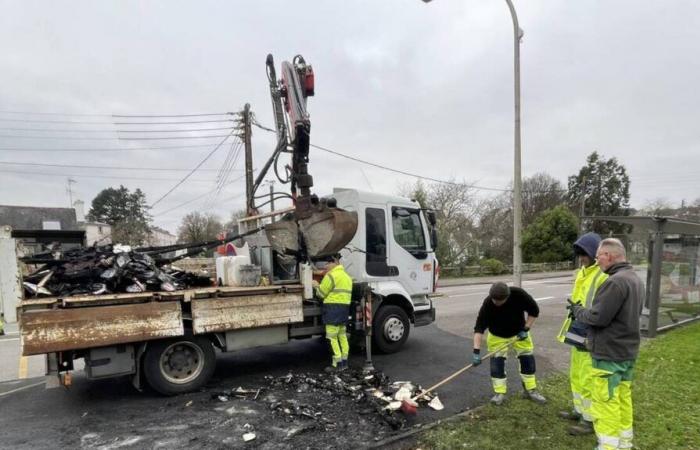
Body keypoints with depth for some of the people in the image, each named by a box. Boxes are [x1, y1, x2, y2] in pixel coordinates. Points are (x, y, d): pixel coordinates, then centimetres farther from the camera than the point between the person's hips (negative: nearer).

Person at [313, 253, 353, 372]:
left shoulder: (331, 275, -11)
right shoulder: (346, 276, 19)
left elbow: (321, 293, -8)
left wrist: (317, 286, 12)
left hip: (333, 307, -9)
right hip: (345, 306, 9)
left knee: (332, 337, -5)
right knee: (342, 335, 15)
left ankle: (337, 364, -4)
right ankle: (344, 362, 20)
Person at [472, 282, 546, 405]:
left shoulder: (519, 294, -33)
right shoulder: (488, 304, -34)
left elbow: (534, 310, -15)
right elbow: (479, 328, -34)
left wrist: (526, 329, -19)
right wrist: (476, 351, -39)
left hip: (519, 332, 1)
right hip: (497, 336, -1)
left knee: (527, 359, 6)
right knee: (496, 362, -5)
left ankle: (531, 390, 24)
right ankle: (499, 392, 9)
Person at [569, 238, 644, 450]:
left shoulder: (615, 282, -23)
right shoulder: (635, 279, 11)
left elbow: (598, 317, -25)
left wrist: (577, 310, -6)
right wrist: (582, 309, 10)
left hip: (609, 353, -10)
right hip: (627, 351, 10)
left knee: (605, 403, -1)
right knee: (622, 398, 20)